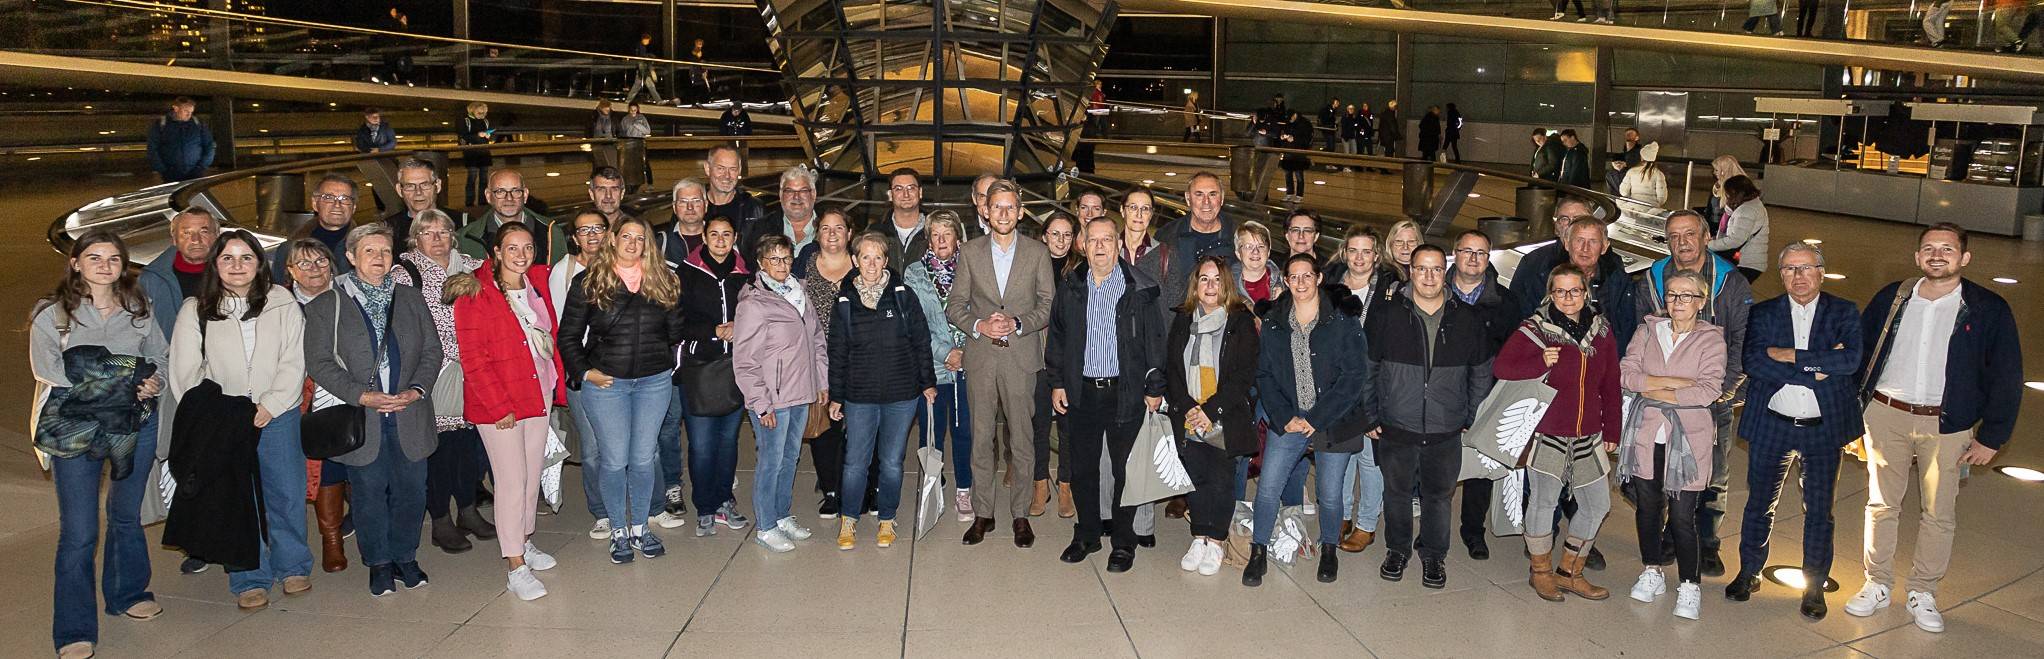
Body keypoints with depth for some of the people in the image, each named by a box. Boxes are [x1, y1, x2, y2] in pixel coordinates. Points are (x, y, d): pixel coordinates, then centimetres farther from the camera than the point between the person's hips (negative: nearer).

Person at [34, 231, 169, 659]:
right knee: (79, 532, -5)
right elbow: (46, 367, -11)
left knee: (127, 516, 19)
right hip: (76, 425, -3)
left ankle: (127, 595, 39)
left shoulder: (137, 310, 9)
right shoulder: (52, 313, -1)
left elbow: (161, 355, 16)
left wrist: (154, 380, -7)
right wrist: (119, 381, -19)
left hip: (137, 422, 4)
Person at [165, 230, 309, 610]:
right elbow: (185, 372, 1)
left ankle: (293, 566, 25)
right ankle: (249, 580, 14)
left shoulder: (282, 304, 2)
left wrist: (268, 407, -12)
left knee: (287, 493, 6)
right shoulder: (195, 311, 3)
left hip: (277, 417, 0)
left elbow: (294, 362, -3)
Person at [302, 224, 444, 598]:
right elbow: (319, 363, -5)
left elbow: (432, 351, 7)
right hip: (360, 422, -2)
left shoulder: (411, 300, 10)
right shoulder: (325, 307, 1)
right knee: (369, 494, 5)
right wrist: (361, 396, -16)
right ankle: (378, 563, 21)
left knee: (411, 491, 8)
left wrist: (417, 390, -10)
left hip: (409, 417, 2)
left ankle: (405, 557, 25)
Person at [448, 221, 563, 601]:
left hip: (538, 395, 6)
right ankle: (515, 567, 0)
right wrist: (499, 406, -16)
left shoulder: (539, 282, 6)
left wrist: (556, 383, 9)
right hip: (496, 403, -6)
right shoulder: (476, 294, -10)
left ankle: (524, 541, 31)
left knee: (533, 474, 13)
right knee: (512, 481, -5)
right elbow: (473, 360, -13)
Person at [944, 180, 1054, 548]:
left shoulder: (1037, 253, 5)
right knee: (981, 439, 4)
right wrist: (980, 325, -12)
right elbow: (954, 308, 6)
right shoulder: (970, 253, 8)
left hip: (1022, 357, -1)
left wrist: (1016, 323, -13)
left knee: (1022, 439, 1)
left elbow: (1048, 306, 3)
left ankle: (1021, 515, 11)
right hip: (981, 357, 1)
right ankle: (982, 514, 14)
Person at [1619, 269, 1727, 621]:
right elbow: (1626, 373, -3)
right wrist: (1671, 382, -14)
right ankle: (1652, 572, 29)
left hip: (1688, 437, -3)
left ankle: (1689, 585, 10)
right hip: (1646, 433, 3)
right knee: (1647, 506, 11)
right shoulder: (1648, 331, 7)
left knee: (1683, 515, -5)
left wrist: (1654, 390, -9)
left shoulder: (1711, 339, -2)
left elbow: (1708, 391, -13)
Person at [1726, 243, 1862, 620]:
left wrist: (1792, 356, -18)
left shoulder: (1844, 313, 1)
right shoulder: (1763, 314, 2)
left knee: (1818, 510, 9)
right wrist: (1816, 369, -20)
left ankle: (1814, 586, 22)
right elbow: (1753, 362, -15)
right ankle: (1748, 573, 27)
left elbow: (1851, 360, -16)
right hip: (1772, 426, 1)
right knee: (1759, 503, 12)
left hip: (1824, 428, 0)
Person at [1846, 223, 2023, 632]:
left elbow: (2006, 378, -1)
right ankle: (1877, 586, 22)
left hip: (1947, 425, -1)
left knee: (1939, 512, 7)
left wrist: (1992, 437, -4)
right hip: (1886, 415, 2)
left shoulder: (1989, 310, -4)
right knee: (1881, 505, 10)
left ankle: (1923, 594, 21)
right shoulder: (1891, 299, 2)